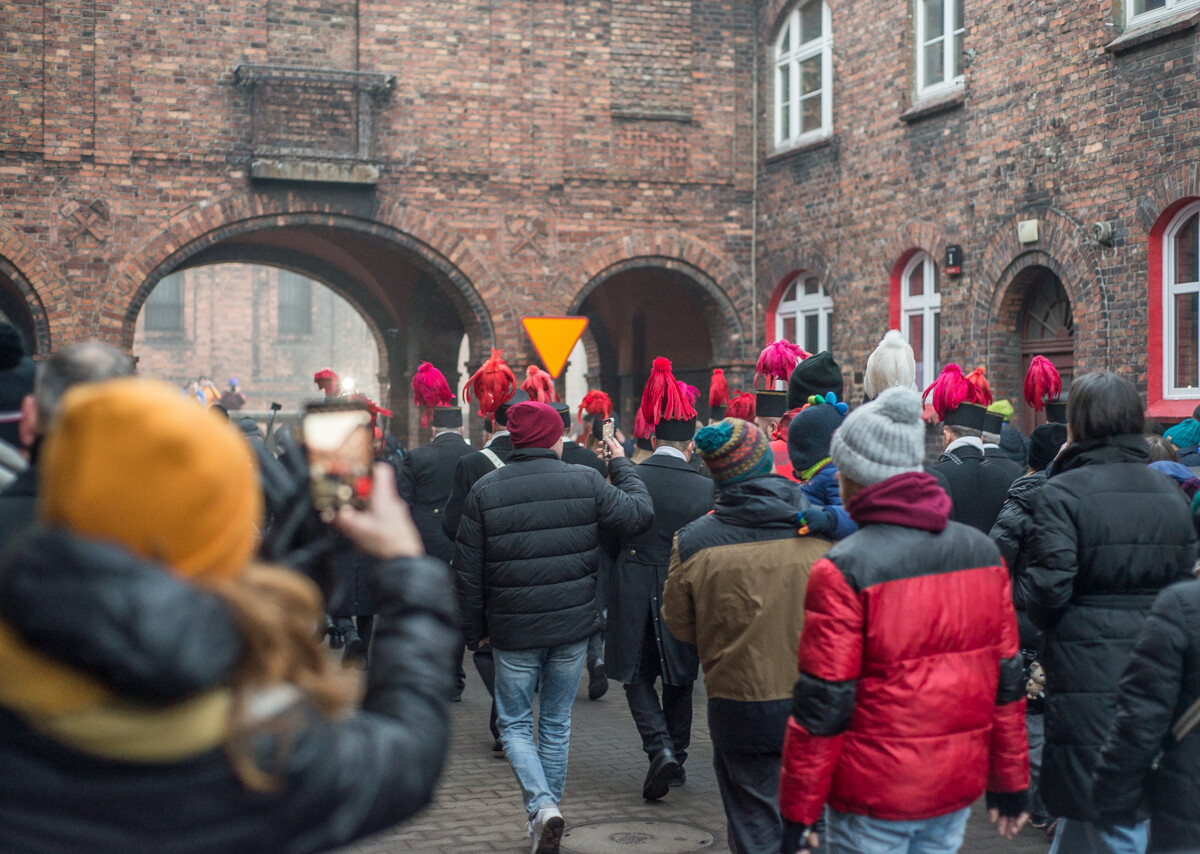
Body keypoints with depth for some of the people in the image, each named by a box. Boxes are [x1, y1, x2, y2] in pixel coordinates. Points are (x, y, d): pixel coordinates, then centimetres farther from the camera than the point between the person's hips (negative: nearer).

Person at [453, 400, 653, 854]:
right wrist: (621, 464, 14)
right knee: (556, 722, 17)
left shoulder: (485, 490, -7)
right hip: (573, 628, 2)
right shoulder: (585, 481, -7)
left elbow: (468, 571, -4)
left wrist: (474, 629, 8)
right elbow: (639, 513, 0)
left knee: (514, 723, 12)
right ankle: (545, 814, 26)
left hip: (514, 630, -2)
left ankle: (541, 806, -9)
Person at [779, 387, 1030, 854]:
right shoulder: (984, 553, 3)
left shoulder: (844, 570, -16)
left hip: (874, 796, -5)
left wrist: (798, 815, -7)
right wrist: (1011, 784, 16)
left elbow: (822, 704, -15)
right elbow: (1006, 679, 8)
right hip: (958, 788, 6)